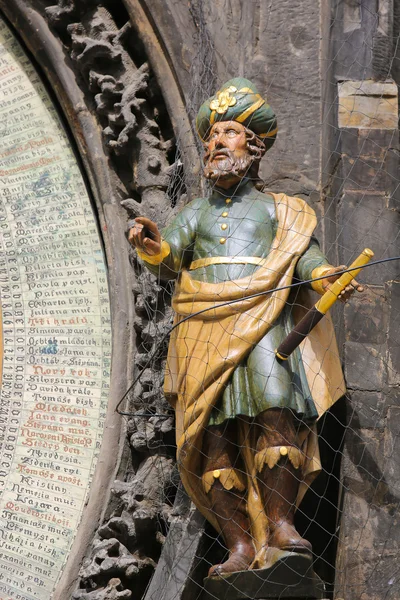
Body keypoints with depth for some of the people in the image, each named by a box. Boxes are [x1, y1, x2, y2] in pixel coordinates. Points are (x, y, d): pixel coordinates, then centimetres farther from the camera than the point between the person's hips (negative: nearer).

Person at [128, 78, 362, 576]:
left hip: (262, 319, -2)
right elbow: (170, 262, 10)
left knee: (275, 408, -26)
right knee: (212, 434, -9)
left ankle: (280, 523, -20)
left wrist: (329, 279, -15)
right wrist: (152, 245, -12)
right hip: (204, 328, 2)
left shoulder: (277, 209, 20)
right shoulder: (196, 212, 26)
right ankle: (240, 544, -8)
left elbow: (305, 257, 6)